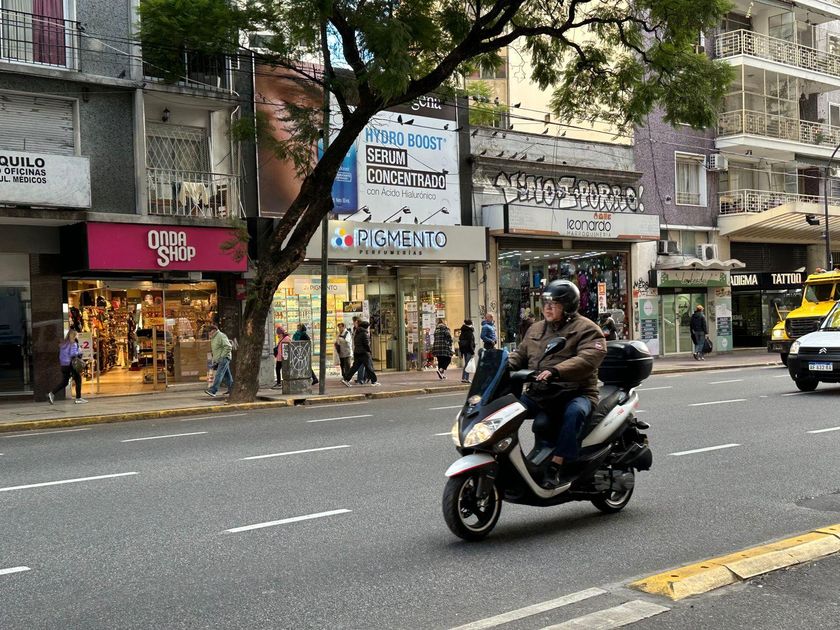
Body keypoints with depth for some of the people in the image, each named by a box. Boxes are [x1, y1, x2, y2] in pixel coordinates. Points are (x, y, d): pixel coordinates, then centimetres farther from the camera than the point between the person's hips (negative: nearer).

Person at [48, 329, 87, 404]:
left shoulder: (63, 343, 12)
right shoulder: (73, 343, -11)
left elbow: (59, 354, 14)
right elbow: (73, 354, -22)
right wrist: (79, 352, -7)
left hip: (63, 365, 7)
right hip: (71, 364, -7)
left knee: (64, 382, 12)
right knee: (78, 380, 5)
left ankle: (52, 394, -3)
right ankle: (78, 398, 6)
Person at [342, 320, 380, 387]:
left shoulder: (356, 334, 14)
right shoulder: (364, 334, -12)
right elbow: (367, 344, -14)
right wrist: (370, 352, -3)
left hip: (356, 353, 8)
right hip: (364, 353, -8)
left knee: (355, 367, 9)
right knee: (369, 367, -2)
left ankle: (346, 379, 4)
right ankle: (374, 382, 2)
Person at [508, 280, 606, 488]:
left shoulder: (586, 329, -1)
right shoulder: (535, 330, 22)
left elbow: (588, 359, -18)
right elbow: (520, 354, 22)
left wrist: (556, 372, -32)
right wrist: (503, 366, -3)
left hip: (575, 394, -5)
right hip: (538, 393, 5)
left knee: (574, 412, -39)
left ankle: (555, 466, -36)